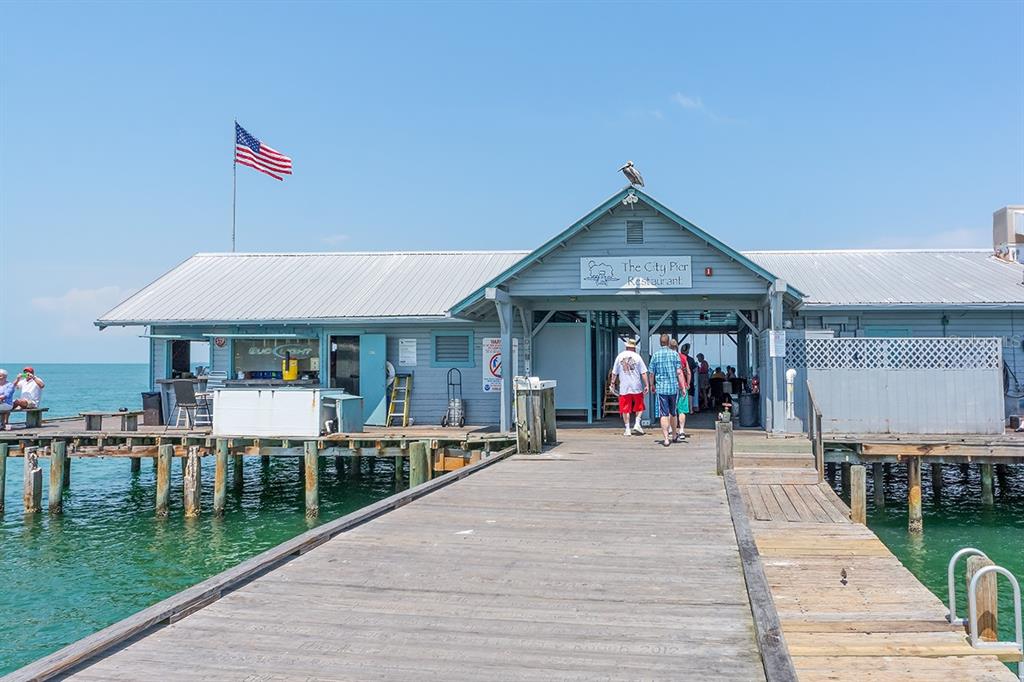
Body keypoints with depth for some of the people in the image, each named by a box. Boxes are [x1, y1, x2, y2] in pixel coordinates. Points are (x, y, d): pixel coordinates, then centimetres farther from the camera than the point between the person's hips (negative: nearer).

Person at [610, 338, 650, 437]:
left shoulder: (619, 356, 4)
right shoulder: (637, 356, -1)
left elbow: (614, 372, 7)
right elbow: (643, 373, -3)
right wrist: (647, 385, 0)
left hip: (624, 387, 1)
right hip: (637, 387, -1)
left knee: (625, 409, 4)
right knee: (639, 407, 15)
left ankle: (627, 429, 3)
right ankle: (637, 424, 2)